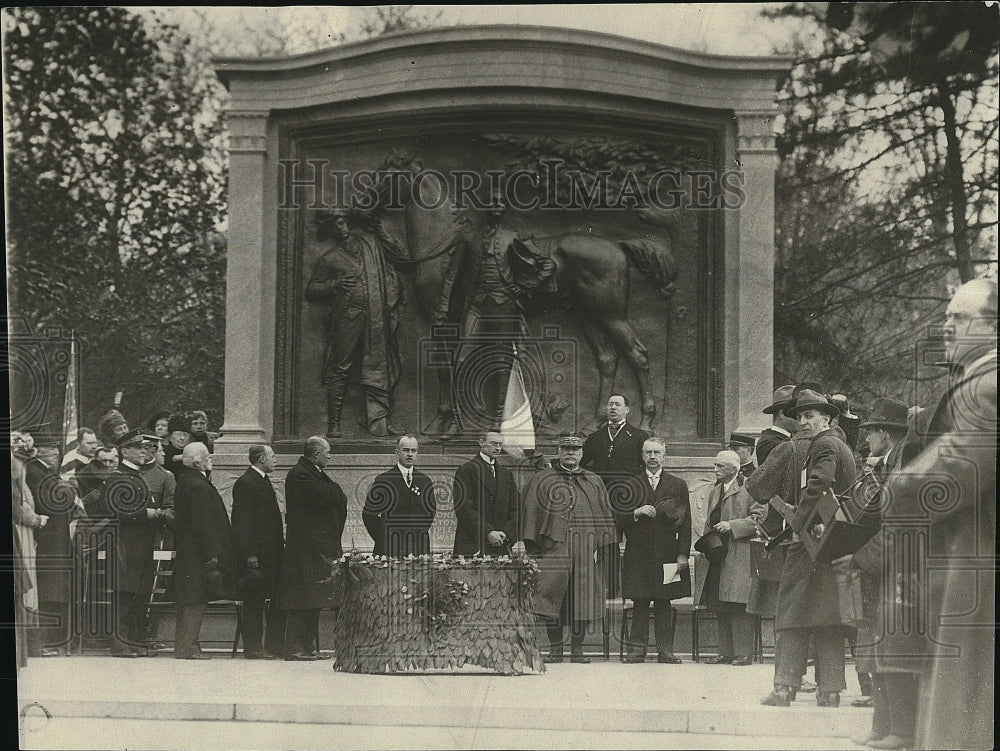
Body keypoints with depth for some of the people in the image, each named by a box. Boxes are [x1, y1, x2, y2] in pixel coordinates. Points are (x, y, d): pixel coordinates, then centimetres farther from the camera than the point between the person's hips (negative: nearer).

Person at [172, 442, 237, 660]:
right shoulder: (198, 486, -18)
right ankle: (185, 648, -4)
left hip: (187, 552, 10)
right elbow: (202, 524, -22)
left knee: (192, 601, 13)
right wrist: (211, 556, -21)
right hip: (198, 553, -10)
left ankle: (187, 646, 17)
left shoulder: (185, 481, 14)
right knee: (196, 601, -6)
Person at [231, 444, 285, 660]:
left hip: (272, 553, 9)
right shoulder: (245, 483, -10)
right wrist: (250, 555, -19)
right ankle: (253, 647, 1)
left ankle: (275, 645, 13)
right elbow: (242, 522, -15)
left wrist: (281, 544, 16)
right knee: (254, 602, -3)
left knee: (277, 602, 8)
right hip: (256, 555, -9)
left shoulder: (264, 481, 19)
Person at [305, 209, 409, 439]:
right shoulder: (328, 259, 10)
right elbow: (310, 291, 9)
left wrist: (382, 235, 11)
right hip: (346, 319, -2)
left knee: (378, 371, 2)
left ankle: (378, 421, 8)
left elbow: (400, 256, 20)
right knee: (339, 370, -4)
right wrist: (334, 285, -7)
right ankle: (334, 424, -1)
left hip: (377, 321, 2)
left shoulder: (370, 242, 17)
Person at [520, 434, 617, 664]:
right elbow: (531, 513, 5)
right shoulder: (541, 481, 11)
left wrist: (601, 546, 2)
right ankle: (555, 649, 3)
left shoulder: (594, 482, 16)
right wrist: (526, 543, -6)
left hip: (585, 550, 2)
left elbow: (605, 516, 13)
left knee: (583, 600, -1)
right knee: (552, 599, -6)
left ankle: (577, 649, 8)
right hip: (553, 548, -2)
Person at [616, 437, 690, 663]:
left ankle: (665, 650, 4)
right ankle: (637, 647, 3)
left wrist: (683, 555, -3)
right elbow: (618, 518, 6)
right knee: (639, 603, 0)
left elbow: (685, 523, 6)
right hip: (638, 555, 0)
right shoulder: (631, 485, 10)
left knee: (664, 604, 1)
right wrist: (637, 513, -13)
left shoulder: (678, 485, 10)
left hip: (667, 555, 0)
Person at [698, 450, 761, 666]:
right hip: (718, 557, 7)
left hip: (740, 557, -7)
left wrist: (732, 526, -16)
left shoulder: (749, 488, -4)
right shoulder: (715, 491, 20)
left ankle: (743, 653, -7)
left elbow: (758, 518, -10)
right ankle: (726, 652, 10)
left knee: (739, 607, -11)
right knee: (720, 607, 6)